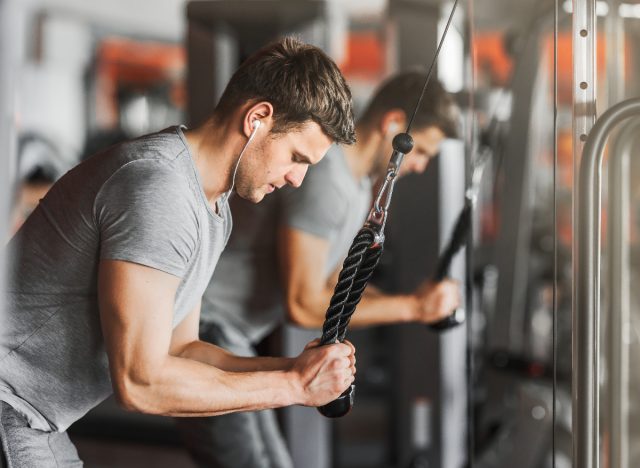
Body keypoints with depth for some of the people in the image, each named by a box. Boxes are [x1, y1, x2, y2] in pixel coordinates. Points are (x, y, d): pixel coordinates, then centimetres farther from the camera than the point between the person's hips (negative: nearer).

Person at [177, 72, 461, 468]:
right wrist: (411, 307, -18)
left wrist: (416, 303, 4)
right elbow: (304, 305, -23)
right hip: (202, 327, -11)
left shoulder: (358, 185, 12)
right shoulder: (322, 176, -22)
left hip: (218, 328, 11)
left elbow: (331, 285, 18)